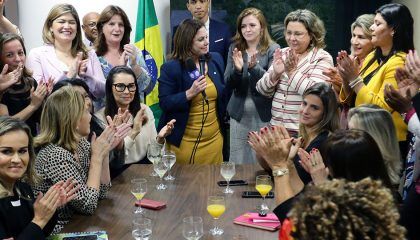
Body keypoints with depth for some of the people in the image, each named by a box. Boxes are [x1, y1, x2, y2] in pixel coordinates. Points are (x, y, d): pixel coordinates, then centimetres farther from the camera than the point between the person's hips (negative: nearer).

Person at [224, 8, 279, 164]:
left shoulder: (273, 49, -5)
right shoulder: (234, 49, 5)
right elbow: (228, 84, 1)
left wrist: (254, 67, -29)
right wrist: (237, 69, -20)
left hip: (264, 113, -3)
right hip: (239, 113, 3)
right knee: (237, 162, 8)